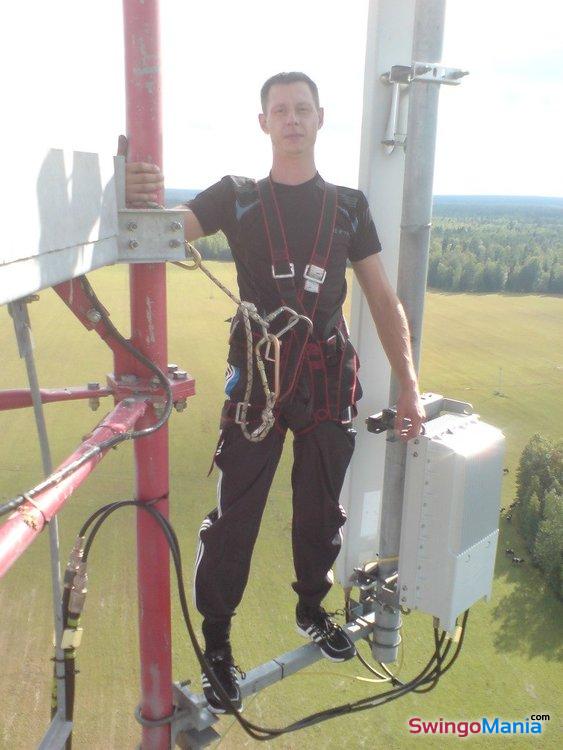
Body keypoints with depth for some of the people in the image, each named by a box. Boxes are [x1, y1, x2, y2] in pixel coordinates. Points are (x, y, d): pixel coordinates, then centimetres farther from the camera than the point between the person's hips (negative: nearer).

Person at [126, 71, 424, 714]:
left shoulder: (349, 205, 8)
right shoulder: (236, 197, 3)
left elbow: (383, 299, 6)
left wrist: (409, 386, -1)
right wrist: (139, 199, -38)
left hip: (329, 378, 3)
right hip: (256, 374, -2)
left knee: (321, 508, 14)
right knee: (234, 511, 0)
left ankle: (311, 610, 39)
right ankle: (215, 642, 19)